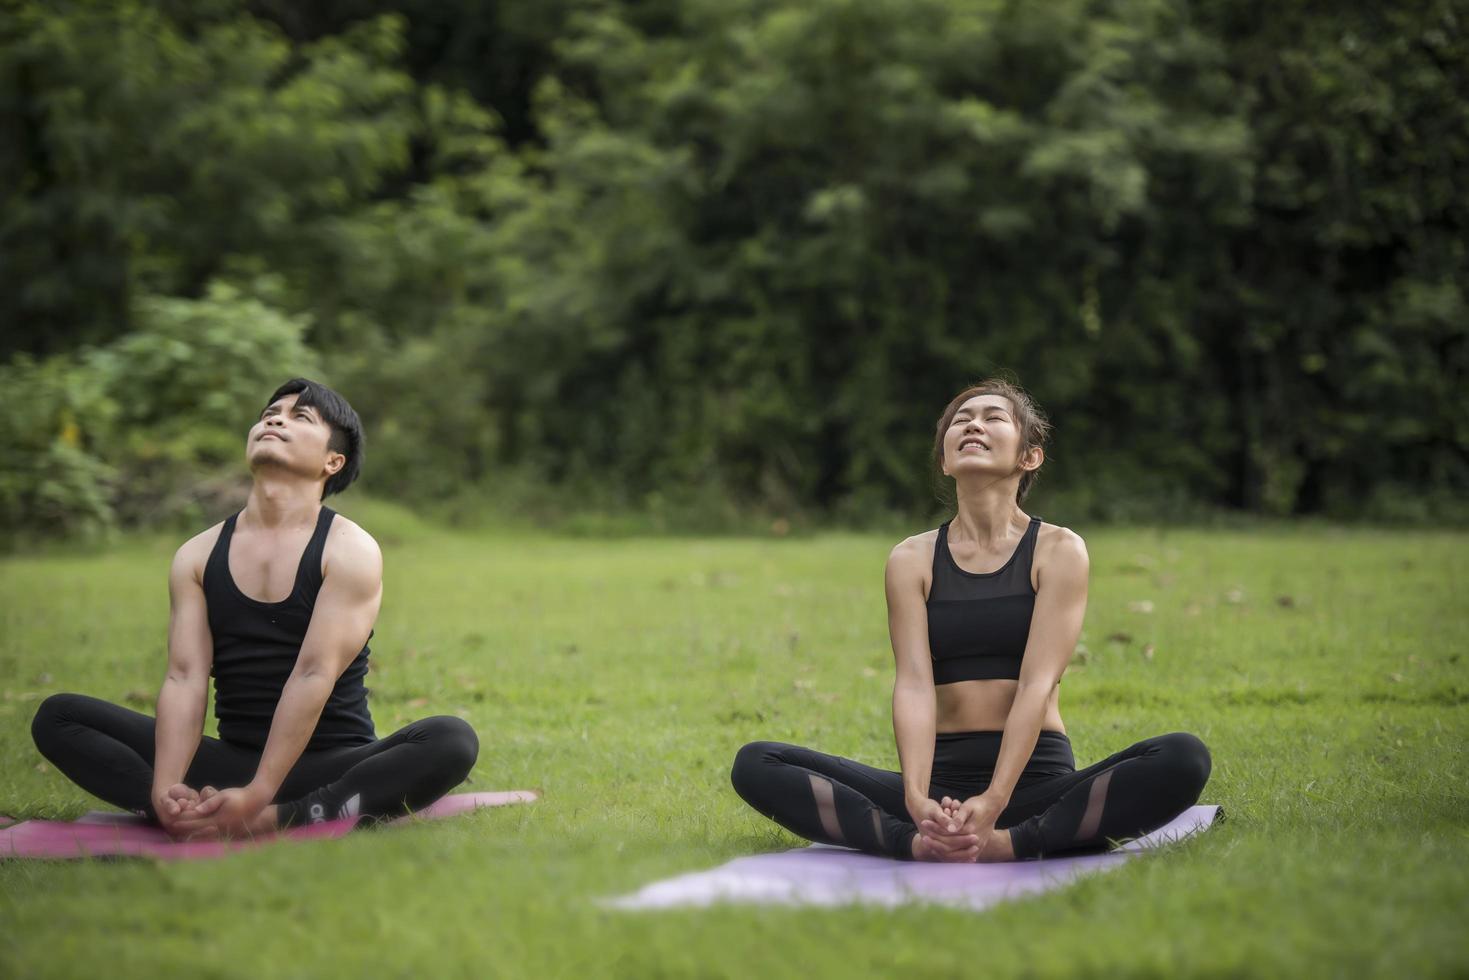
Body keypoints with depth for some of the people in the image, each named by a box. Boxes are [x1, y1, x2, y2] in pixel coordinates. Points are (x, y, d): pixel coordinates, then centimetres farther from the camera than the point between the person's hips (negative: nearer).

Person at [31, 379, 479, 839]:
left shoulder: (351, 551, -7)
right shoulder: (197, 555, 5)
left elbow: (313, 676, -18)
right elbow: (184, 678, -6)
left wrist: (255, 797, -29)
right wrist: (165, 788, -25)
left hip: (329, 767, -3)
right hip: (232, 761, 4)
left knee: (452, 740, -33)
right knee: (57, 717, -11)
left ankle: (269, 820, -42)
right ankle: (196, 813, -35)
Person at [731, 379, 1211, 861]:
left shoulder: (1059, 550, 1)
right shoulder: (913, 559, 7)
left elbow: (1037, 683, -11)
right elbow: (913, 685, -6)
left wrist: (992, 803, -25)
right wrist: (916, 799, -25)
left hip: (1036, 780, -2)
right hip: (941, 779, 2)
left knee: (1184, 758, -30)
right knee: (755, 765, -18)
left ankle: (1008, 843, -35)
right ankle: (919, 841, -35)